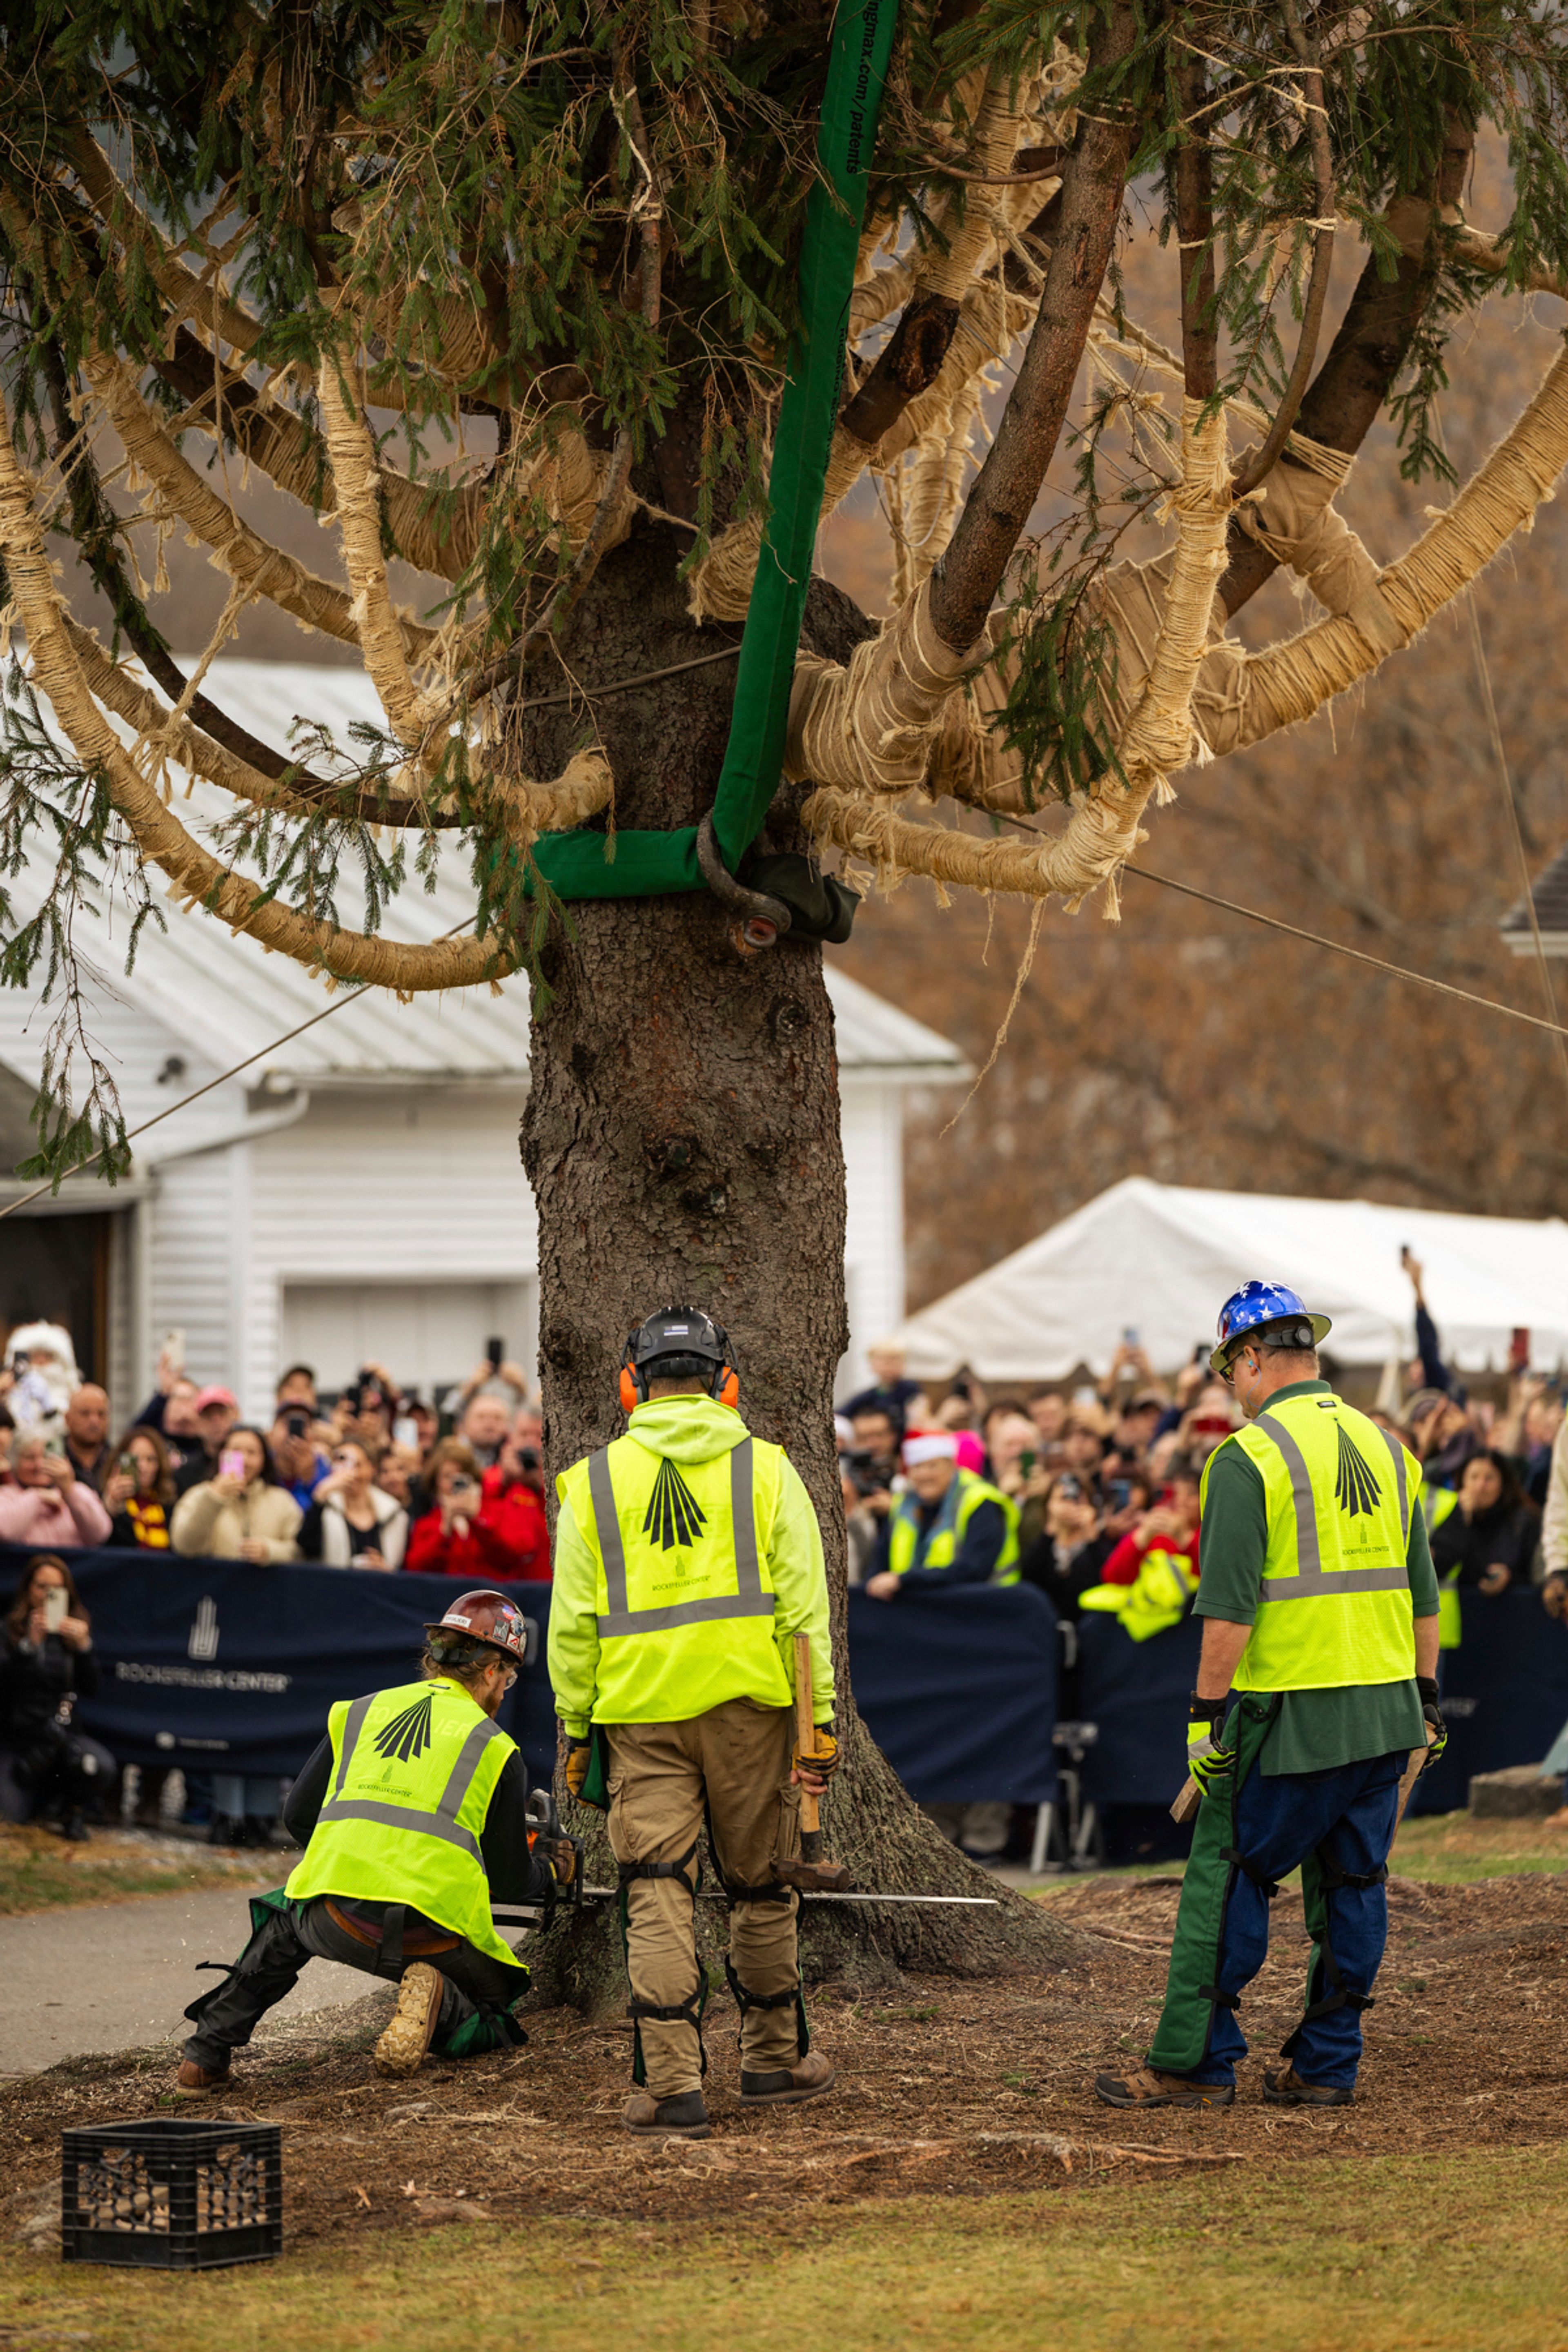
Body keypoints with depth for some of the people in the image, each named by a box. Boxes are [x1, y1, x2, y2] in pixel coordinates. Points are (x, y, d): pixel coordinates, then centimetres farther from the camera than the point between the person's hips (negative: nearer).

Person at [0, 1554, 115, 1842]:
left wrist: (83, 1647, -18)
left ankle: (73, 1812, 3)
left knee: (100, 1766, -31)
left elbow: (90, 1689, -2)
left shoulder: (76, 1629, 6)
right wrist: (30, 1644, -29)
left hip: (59, 1734, 2)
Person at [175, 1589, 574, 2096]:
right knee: (499, 1998, 24)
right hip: (433, 1932, -3)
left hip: (336, 1921, 3)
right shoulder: (495, 1748, 9)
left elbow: (297, 1816, 21)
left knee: (285, 1921, 37)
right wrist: (551, 1872, 34)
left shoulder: (358, 1713, 18)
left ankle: (205, 2056, 20)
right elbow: (508, 1881, 11)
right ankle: (431, 1997, -12)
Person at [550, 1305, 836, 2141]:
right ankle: (774, 2061, 24)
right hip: (748, 1705, 0)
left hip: (641, 1716, 0)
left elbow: (573, 1624, 3)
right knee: (761, 1885, 13)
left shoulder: (595, 1480, 3)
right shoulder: (766, 1469, 2)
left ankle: (671, 2082, -7)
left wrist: (576, 1728, 10)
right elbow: (803, 1606, -2)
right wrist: (820, 1719, 0)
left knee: (656, 1895, -1)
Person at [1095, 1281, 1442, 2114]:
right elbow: (1421, 1594, 15)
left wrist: (1208, 1712, -12)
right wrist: (1426, 1699, 20)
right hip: (1384, 1711, 6)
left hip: (1288, 1716, -6)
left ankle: (1193, 2062, 3)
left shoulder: (1250, 1457, -10)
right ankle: (1325, 2065, 14)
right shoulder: (1386, 1449, 11)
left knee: (1225, 1880, 1)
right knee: (1351, 1887, 11)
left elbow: (1230, 1606, -15)